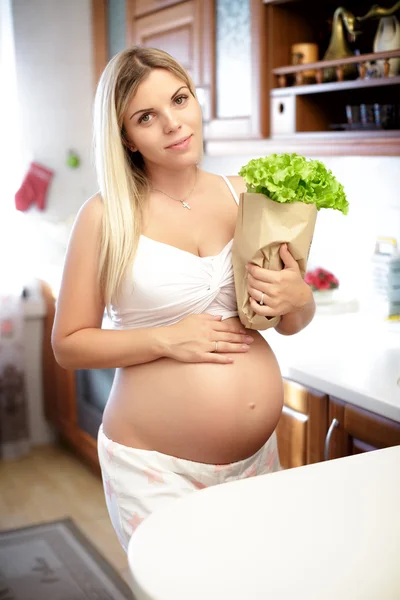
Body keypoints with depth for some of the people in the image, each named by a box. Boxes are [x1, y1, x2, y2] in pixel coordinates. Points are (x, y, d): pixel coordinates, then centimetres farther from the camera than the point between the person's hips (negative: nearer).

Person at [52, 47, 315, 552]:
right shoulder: (106, 216, -8)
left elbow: (291, 325, 12)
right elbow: (68, 344, -5)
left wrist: (298, 300, -11)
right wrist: (166, 340, -18)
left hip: (256, 454, 4)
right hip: (155, 467, -4)